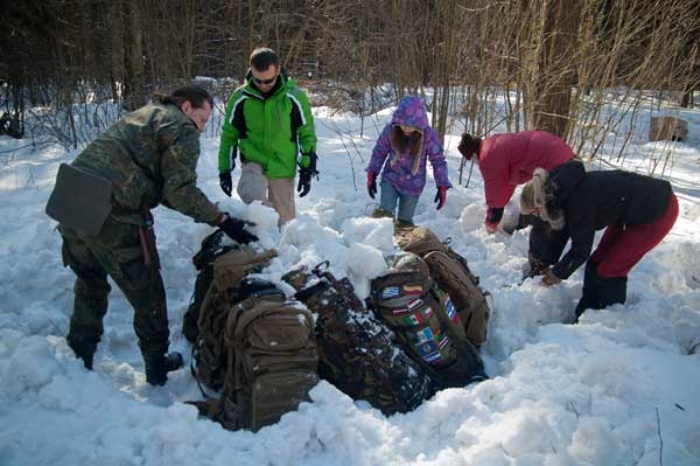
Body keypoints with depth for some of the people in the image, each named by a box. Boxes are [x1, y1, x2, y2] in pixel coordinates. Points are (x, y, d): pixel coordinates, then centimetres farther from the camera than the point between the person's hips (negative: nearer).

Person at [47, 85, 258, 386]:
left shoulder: (143, 115, 26)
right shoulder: (183, 129, 1)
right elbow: (180, 190, -12)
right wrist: (223, 221, -6)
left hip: (70, 202, 8)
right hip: (114, 217, -8)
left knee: (90, 285, 28)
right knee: (147, 296, 11)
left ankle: (79, 358, 42)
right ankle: (157, 367, 27)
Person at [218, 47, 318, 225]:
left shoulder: (294, 97, -8)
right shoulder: (241, 97, -6)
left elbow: (307, 134, 1)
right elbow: (229, 134, 6)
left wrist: (307, 169, -2)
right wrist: (225, 168, 4)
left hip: (283, 168, 0)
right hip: (253, 163, 0)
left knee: (285, 219, 9)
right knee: (252, 196, -30)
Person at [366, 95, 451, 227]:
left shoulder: (430, 136, -19)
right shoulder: (390, 130, -17)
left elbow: (438, 161, -8)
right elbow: (379, 151, 0)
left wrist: (442, 186, -12)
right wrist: (372, 175, -4)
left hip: (413, 186, 0)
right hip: (390, 179, 0)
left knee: (405, 221, 10)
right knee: (384, 212, -18)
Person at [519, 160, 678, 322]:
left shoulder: (578, 201, -31)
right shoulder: (566, 192, -6)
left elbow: (581, 249, -20)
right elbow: (562, 229, 9)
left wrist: (558, 273, -5)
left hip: (660, 210, -9)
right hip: (631, 209, 9)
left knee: (611, 268, -7)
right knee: (597, 261, 7)